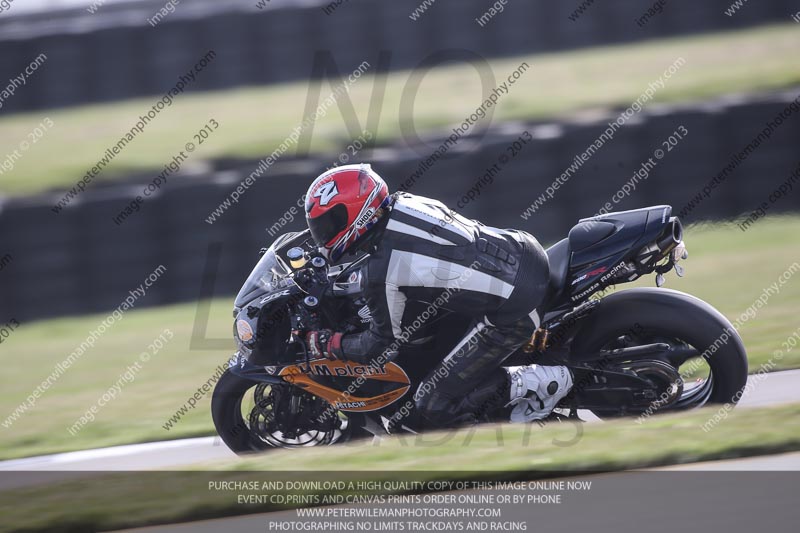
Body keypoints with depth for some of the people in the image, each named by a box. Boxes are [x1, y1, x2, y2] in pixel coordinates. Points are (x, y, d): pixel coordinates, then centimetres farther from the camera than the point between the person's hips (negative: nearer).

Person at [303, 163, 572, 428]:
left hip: (513, 313, -8)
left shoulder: (381, 271, -16)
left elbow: (381, 340, -1)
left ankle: (539, 381, -2)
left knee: (432, 409, 0)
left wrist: (325, 344, 13)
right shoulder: (405, 202, 5)